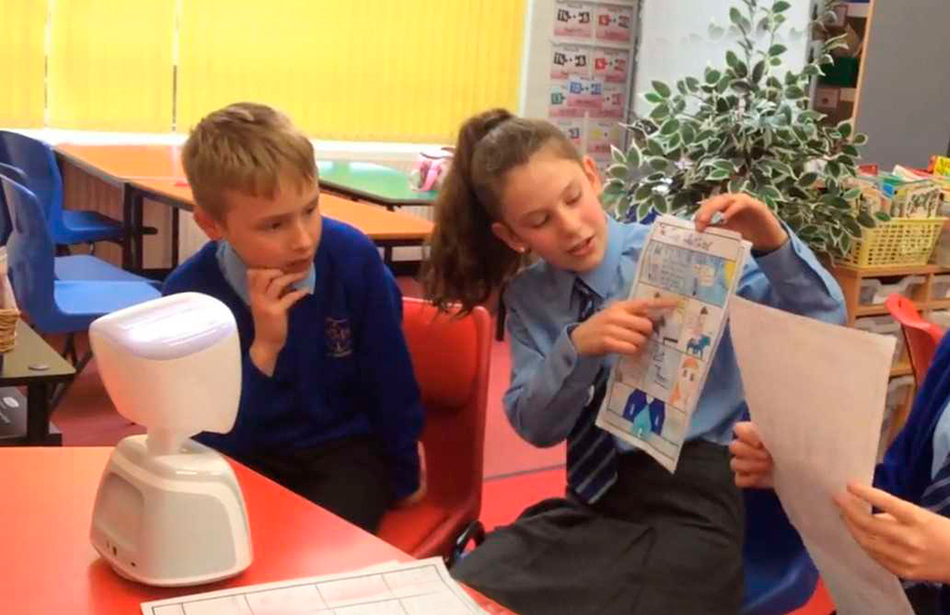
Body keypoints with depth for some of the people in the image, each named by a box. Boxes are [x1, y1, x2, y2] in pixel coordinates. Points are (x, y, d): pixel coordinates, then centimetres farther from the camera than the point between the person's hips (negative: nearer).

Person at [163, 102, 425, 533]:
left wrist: (405, 477, 8)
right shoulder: (188, 293, -18)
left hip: (345, 448, 0)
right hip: (247, 459, 0)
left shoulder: (354, 258, -18)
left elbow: (392, 382, -3)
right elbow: (211, 440, -18)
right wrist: (263, 349, -30)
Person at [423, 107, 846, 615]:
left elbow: (825, 325, -4)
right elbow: (534, 427, -1)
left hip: (692, 495, -3)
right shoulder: (526, 296, 7)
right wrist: (576, 347, -19)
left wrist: (774, 245, -23)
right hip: (590, 499, 4)